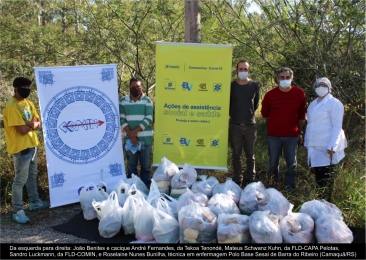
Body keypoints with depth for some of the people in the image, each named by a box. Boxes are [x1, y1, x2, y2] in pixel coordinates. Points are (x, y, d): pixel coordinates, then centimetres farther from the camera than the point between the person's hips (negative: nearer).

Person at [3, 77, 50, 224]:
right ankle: (18, 211, 5)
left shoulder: (28, 103, 9)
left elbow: (39, 124, 6)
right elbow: (23, 130, -23)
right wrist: (33, 124, -5)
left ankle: (35, 202, 33)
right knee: (20, 179, -3)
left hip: (32, 145, 9)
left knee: (32, 175, 19)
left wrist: (30, 123, -14)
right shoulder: (11, 107, -19)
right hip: (21, 148, -9)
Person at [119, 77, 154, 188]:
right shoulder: (123, 101, 4)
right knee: (131, 165, 7)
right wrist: (131, 135, -12)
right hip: (129, 139, 1)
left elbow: (148, 119, -8)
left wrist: (134, 132, -14)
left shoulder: (147, 101, 1)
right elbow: (121, 119, -3)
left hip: (145, 139, -1)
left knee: (146, 165, 5)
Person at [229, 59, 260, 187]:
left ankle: (251, 180, 16)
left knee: (250, 156, 6)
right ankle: (237, 180, 16)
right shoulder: (231, 85, 0)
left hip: (250, 125, 0)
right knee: (236, 155, 6)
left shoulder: (255, 85, 2)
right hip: (235, 125, 0)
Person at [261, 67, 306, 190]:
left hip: (292, 135, 0)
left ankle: (290, 186, 18)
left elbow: (301, 115, 8)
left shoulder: (299, 93, 0)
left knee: (291, 163, 7)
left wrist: (300, 132, 8)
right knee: (273, 162, 8)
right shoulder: (270, 94, -3)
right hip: (274, 135, 0)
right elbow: (265, 113, 12)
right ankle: (273, 185, 21)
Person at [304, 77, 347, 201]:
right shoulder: (313, 104, 17)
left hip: (327, 147, -6)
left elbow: (337, 127, -11)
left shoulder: (334, 103, -5)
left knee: (325, 176, -3)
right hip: (314, 145, 7)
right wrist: (306, 142, 17)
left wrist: (332, 146, -18)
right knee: (318, 174, 8)